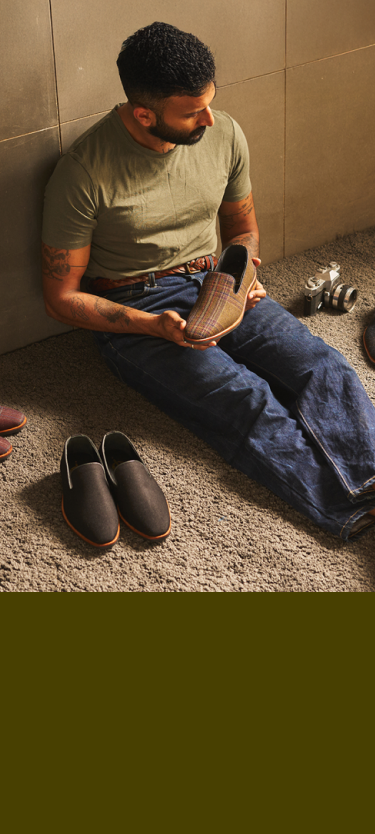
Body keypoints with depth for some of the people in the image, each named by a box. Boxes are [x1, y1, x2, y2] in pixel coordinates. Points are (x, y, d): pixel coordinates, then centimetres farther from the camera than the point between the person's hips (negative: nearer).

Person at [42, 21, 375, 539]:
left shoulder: (224, 135, -2)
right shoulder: (84, 174, -17)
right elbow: (61, 298, -9)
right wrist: (155, 326, -22)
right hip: (133, 312, -5)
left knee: (320, 365, -22)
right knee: (245, 400, -29)